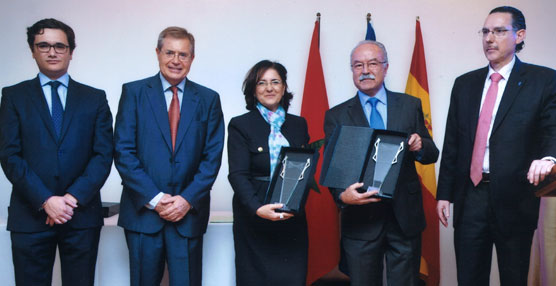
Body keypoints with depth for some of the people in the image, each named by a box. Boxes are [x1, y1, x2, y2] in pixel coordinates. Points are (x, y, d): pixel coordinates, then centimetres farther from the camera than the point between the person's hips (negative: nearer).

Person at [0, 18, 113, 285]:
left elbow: (103, 155, 1)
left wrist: (73, 198, -11)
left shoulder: (95, 98, 8)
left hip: (82, 215, 1)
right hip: (30, 215, 0)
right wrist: (45, 200, -12)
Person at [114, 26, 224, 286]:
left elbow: (212, 157, 3)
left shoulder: (208, 99, 7)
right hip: (143, 212, -1)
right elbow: (123, 152, -4)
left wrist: (188, 199, -9)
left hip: (188, 213, 1)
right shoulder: (134, 92, 3)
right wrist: (154, 198, -11)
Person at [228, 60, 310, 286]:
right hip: (254, 218, -3)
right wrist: (258, 208, -25)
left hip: (293, 217, 3)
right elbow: (238, 174, -9)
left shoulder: (299, 124, 12)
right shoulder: (240, 125, 0)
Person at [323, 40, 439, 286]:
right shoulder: (336, 116, 3)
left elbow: (432, 154, 9)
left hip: (405, 217, 1)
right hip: (360, 219, -1)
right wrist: (342, 195, -22)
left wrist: (420, 146, -15)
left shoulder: (410, 106, 6)